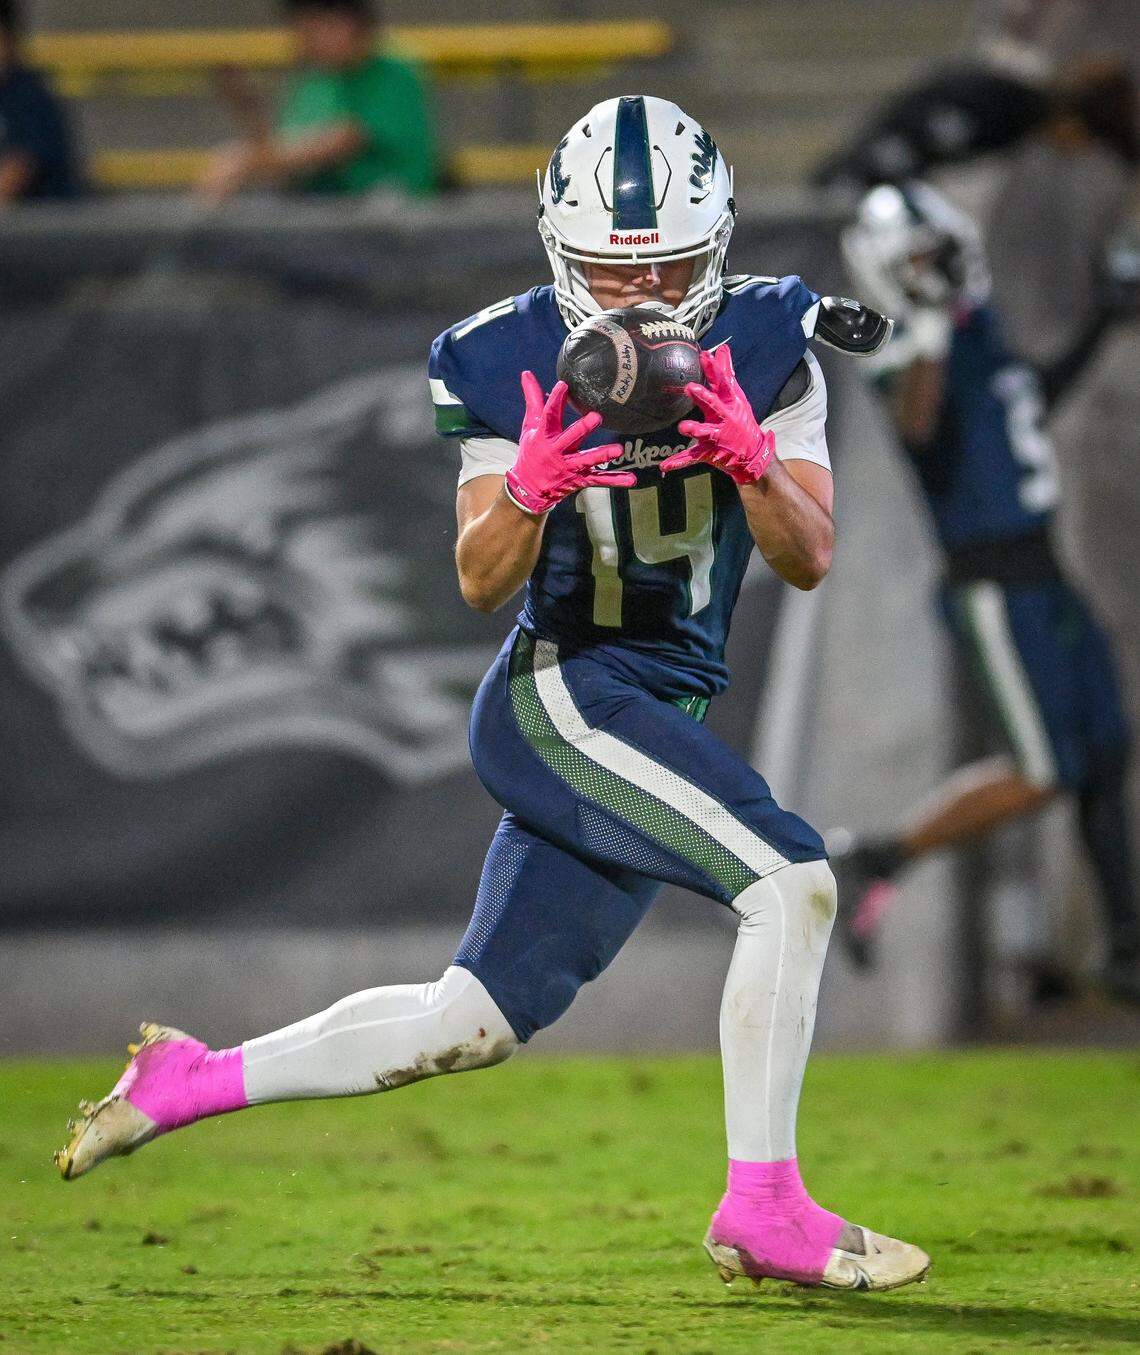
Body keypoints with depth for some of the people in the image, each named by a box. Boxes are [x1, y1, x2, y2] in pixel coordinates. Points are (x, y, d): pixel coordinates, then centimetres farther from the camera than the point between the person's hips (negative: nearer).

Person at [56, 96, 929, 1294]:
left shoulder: (762, 345, 0)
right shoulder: (508, 361, -6)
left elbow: (809, 560, -6)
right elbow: (480, 581, -5)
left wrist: (755, 461, -26)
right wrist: (527, 492, -26)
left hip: (658, 720, 5)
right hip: (559, 692, -5)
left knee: (474, 1026, 8)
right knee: (792, 883, -22)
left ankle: (192, 1083, 22)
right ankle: (763, 1206, -15)